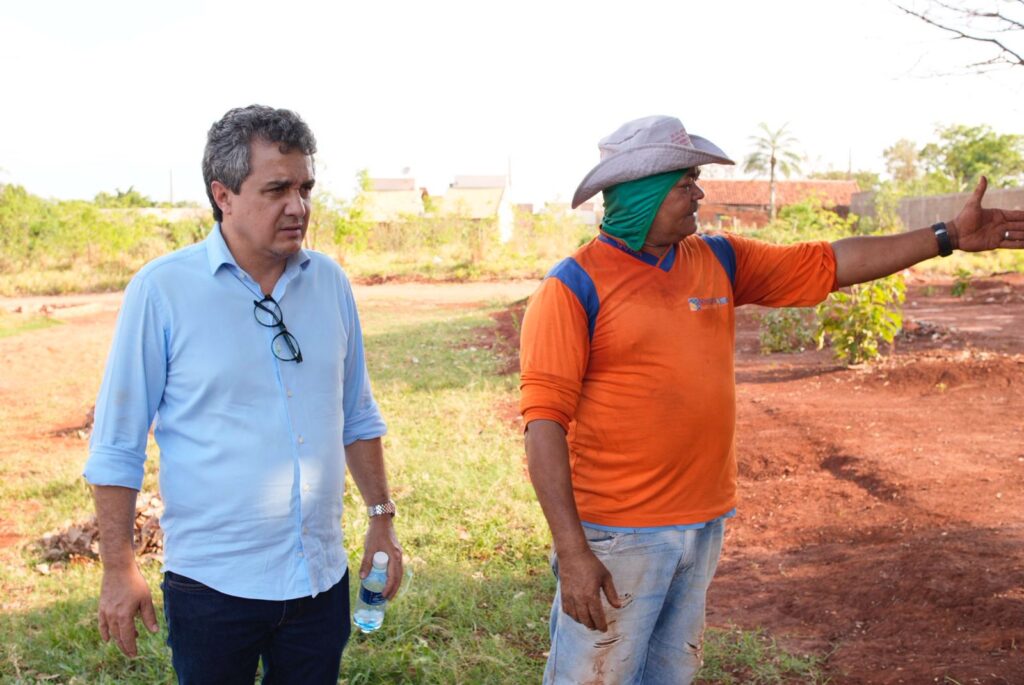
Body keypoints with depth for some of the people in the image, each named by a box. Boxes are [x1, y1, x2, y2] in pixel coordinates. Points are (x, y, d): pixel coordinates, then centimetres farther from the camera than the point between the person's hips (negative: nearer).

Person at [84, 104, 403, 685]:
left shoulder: (331, 283, 1)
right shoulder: (162, 289, -11)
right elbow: (117, 445, -6)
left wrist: (382, 517, 11)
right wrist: (119, 569, -6)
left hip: (322, 578, 4)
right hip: (213, 585, -3)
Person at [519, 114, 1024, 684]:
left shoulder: (719, 262, 8)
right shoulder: (575, 287, -12)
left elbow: (827, 264, 14)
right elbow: (545, 421, -16)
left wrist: (949, 237, 11)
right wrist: (572, 552, -23)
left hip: (705, 523, 7)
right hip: (618, 534, -6)